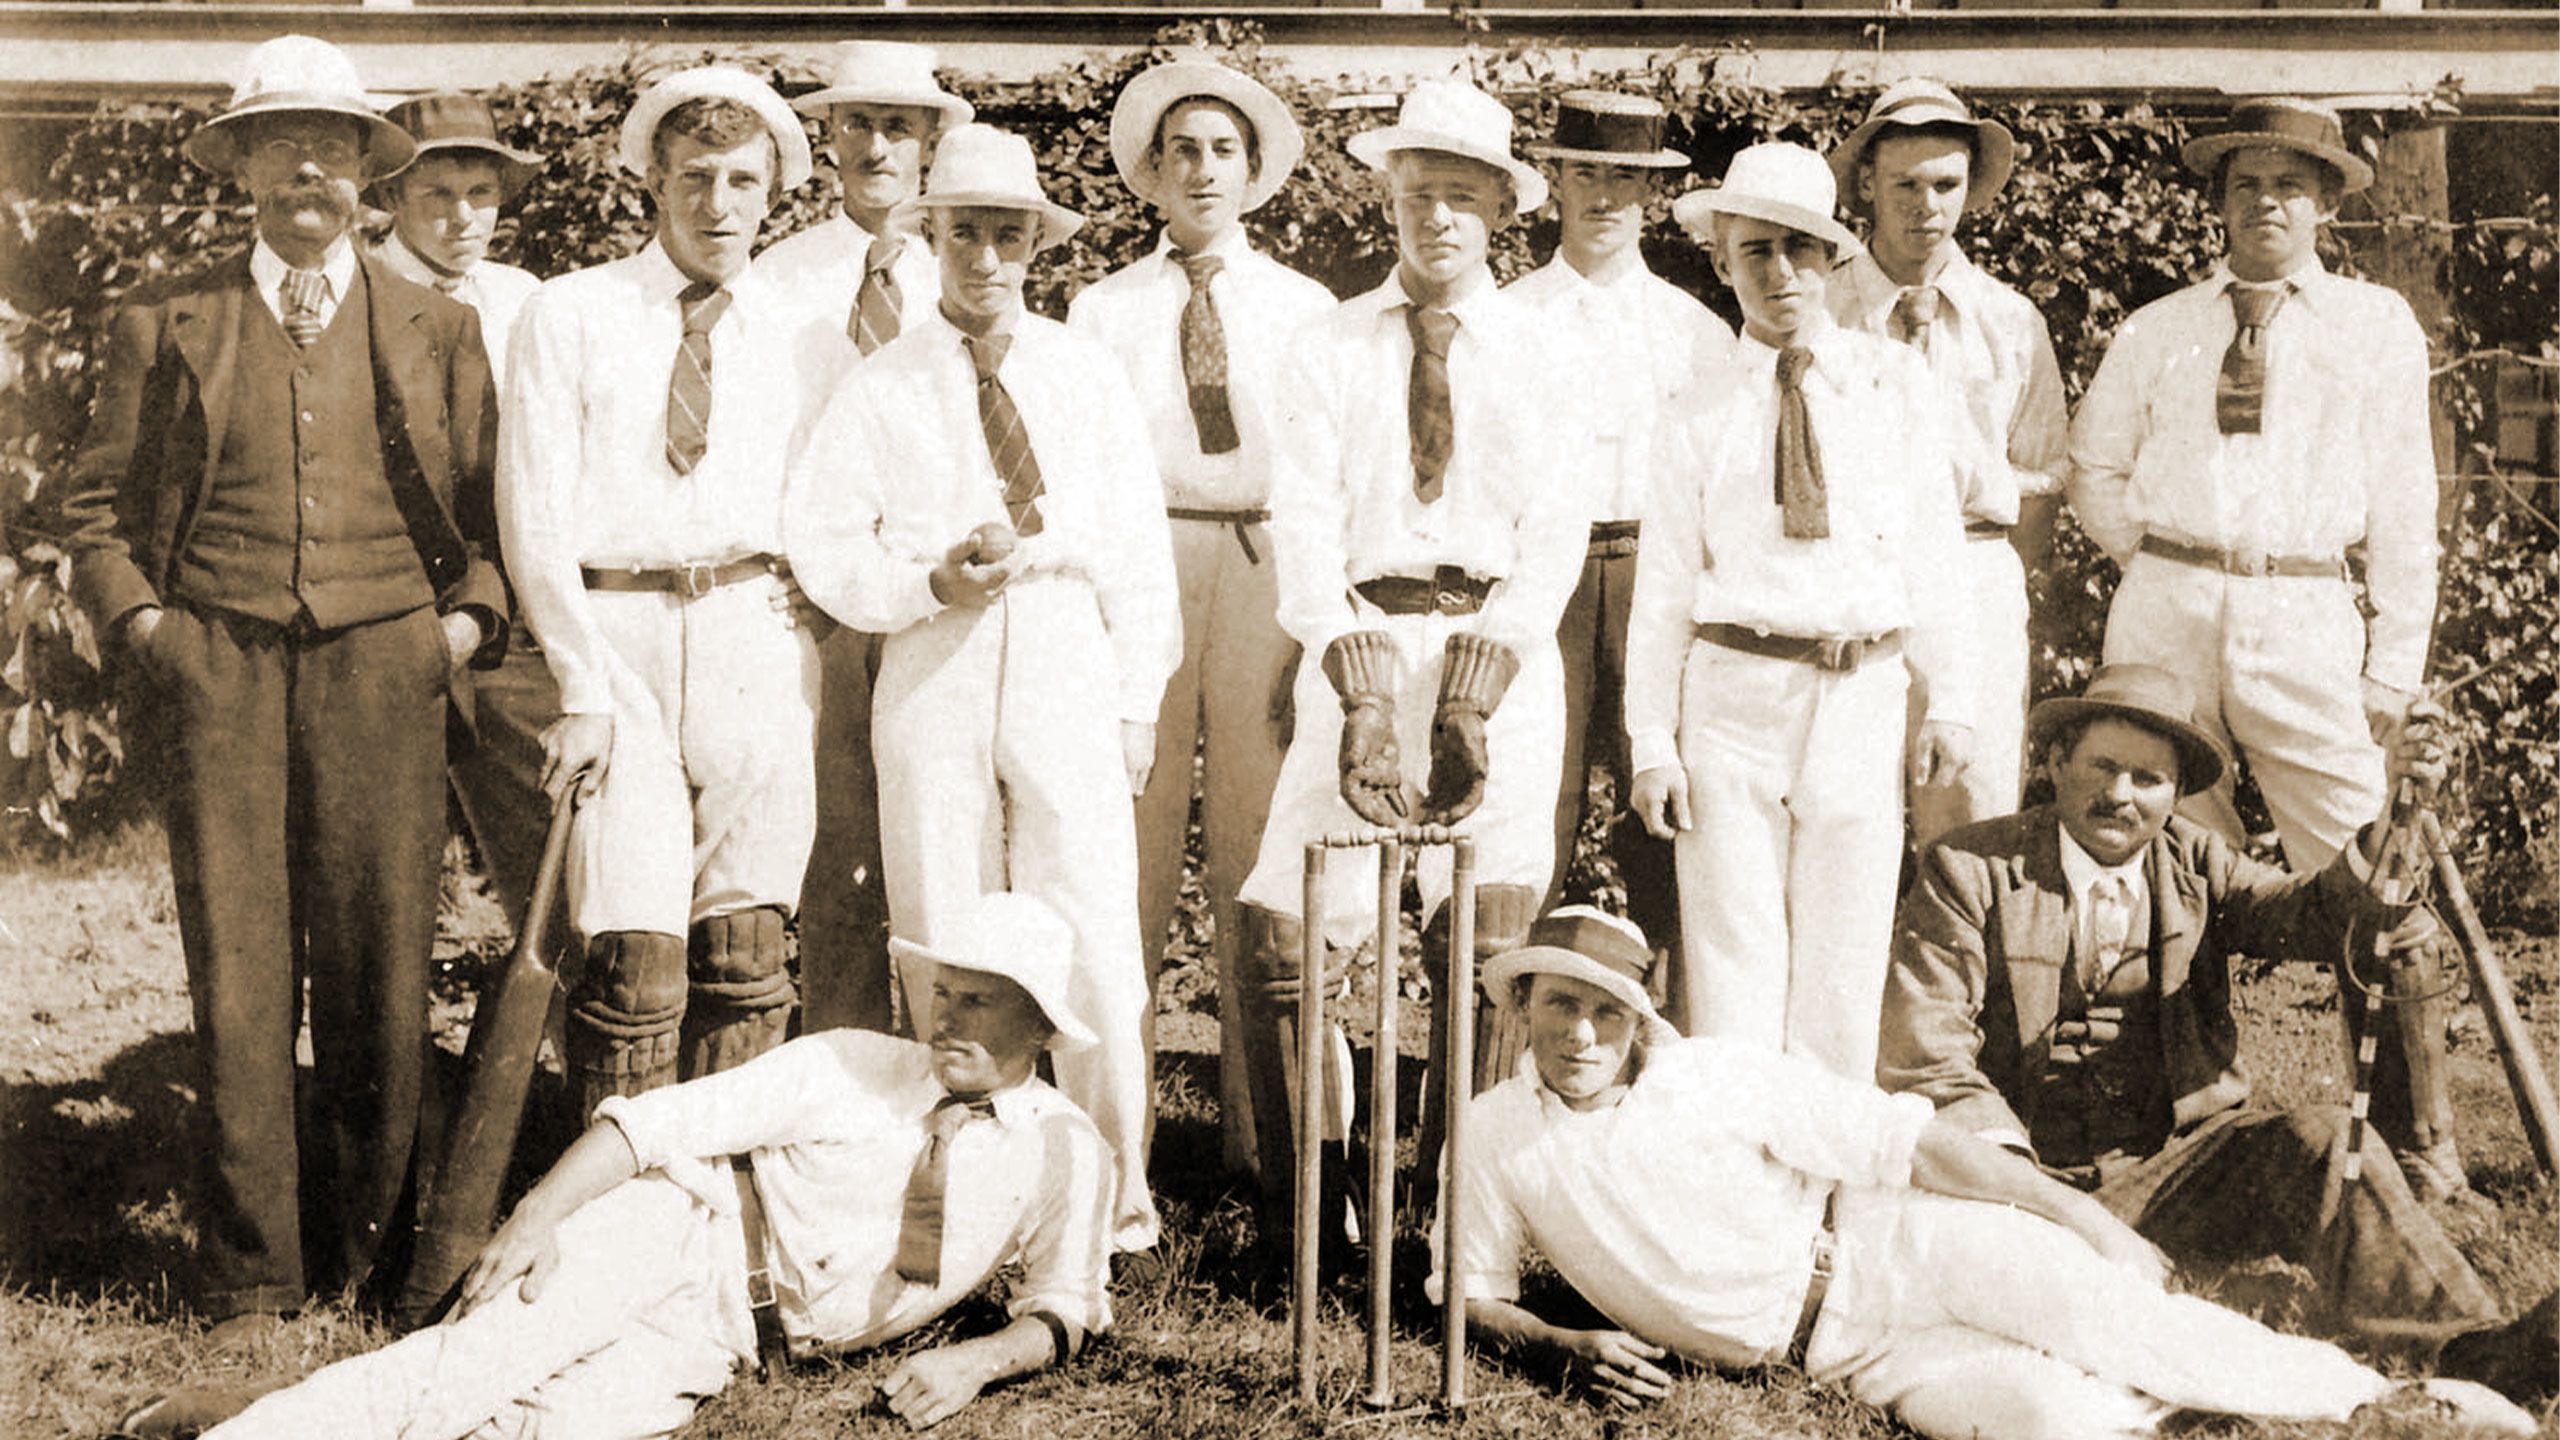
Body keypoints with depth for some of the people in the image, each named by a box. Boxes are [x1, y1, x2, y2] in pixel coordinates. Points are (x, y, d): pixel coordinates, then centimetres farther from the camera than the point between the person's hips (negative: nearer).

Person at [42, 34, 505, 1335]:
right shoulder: (164, 321, 12)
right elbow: (94, 499, 15)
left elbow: (491, 506, 15)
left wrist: (468, 619, 0)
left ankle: (359, 1256, 14)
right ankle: (250, 1276, 7)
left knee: (380, 972, -1)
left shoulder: (438, 327, 13)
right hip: (219, 670, 0)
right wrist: (139, 621, 1)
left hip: (382, 664, 0)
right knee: (239, 971, -2)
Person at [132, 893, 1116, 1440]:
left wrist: (980, 1358, -13)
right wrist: (537, 1212, -22)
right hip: (672, 1238, 0)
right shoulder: (845, 1068, -4)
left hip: (725, 1343, 1)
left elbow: (1063, 1309, 9)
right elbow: (665, 1120, -7)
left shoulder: (1065, 1155, 1)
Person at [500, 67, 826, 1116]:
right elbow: (532, 516, -1)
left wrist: (803, 641, 0)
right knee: (638, 955, -9)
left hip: (753, 637, 2)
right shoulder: (570, 315, 5)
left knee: (745, 953, 1)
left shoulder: (793, 331, 12)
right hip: (613, 631, -2)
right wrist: (583, 691, -9)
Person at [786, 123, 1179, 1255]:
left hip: (1067, 666, 0)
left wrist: (1139, 699, 4)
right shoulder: (881, 388, 6)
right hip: (933, 677, 0)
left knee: (1095, 939, -5)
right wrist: (932, 584, -14)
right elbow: (827, 548, 4)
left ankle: (1114, 1192, 9)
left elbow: (1137, 545, 9)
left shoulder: (1086, 374, 9)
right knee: (945, 948, 5)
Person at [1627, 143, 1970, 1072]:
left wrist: (1948, 704, 4)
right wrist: (1652, 745, -1)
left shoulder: (1898, 386, 5)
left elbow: (1934, 549, 6)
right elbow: (1664, 586, 2)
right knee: (1733, 958, 1)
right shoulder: (1703, 409, 2)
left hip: (1863, 696, 1)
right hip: (1734, 691, -1)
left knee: (1845, 960, 7)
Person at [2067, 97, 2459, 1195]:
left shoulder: (2376, 329, 9)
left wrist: (2396, 663, 2)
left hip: (2306, 618, -2)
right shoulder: (2157, 331, 12)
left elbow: (2403, 505, 7)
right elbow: (2094, 469, 21)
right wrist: (2155, 556, 8)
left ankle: (2417, 1141, 3)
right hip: (2166, 610, 2)